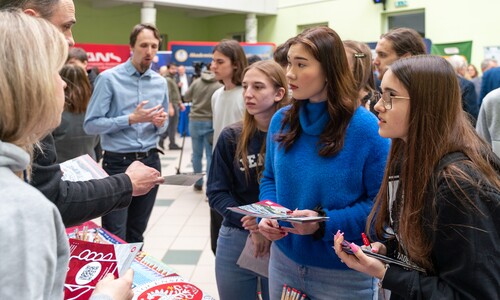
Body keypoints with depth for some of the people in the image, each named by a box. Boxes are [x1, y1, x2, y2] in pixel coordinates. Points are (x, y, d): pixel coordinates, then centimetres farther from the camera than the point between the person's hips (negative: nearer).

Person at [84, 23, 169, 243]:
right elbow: (91, 124, -11)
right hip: (118, 163, -5)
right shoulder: (109, 78, -7)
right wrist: (131, 119, -18)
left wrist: (160, 122, -6)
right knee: (115, 237, -2)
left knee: (137, 233, 16)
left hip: (150, 161, 5)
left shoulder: (161, 82, 9)